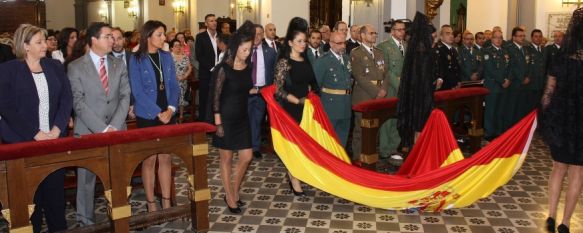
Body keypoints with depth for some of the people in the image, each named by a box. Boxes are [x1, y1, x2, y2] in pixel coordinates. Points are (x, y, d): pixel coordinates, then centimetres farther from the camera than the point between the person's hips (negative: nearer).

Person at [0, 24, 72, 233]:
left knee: (55, 189, 7)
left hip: (55, 140, 3)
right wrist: (35, 133, -14)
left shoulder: (55, 66, 9)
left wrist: (57, 129, -9)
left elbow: (67, 99, 4)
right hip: (23, 142, -3)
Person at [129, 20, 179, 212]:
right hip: (147, 117, -4)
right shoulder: (136, 60, -6)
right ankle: (151, 204, 13)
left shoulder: (167, 57, 7)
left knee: (166, 158, 7)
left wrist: (171, 109, -9)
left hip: (168, 115, 4)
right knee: (149, 160, 3)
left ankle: (166, 202, 16)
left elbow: (173, 86, 6)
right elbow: (138, 91, -11)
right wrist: (158, 113, -15)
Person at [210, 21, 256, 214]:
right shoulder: (223, 68, -15)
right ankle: (230, 199, 19)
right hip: (226, 118, -6)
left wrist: (259, 90, 1)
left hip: (242, 118, 6)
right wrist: (217, 123, -15)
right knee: (226, 159, 6)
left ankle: (234, 193, 28)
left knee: (246, 157, 8)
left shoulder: (248, 67, 3)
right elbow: (215, 96, -14)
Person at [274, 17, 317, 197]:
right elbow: (279, 90, -13)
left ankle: (294, 175, 23)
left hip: (307, 108, 6)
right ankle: (295, 180, 11)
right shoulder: (284, 62, -9)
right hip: (292, 109, -6)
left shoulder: (305, 60, 10)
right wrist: (298, 101, -17)